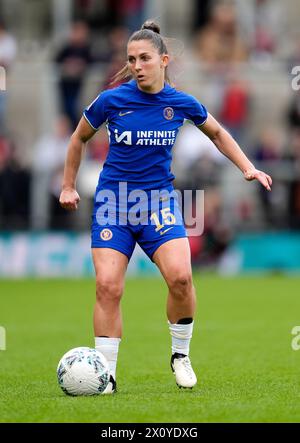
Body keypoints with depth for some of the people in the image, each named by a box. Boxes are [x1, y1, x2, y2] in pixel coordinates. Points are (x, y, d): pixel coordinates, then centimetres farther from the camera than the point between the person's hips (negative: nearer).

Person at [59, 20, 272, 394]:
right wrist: (68, 186, 15)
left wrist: (247, 167, 10)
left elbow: (217, 133, 19)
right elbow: (79, 138, 12)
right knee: (108, 286, -13)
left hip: (158, 198, 1)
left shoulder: (182, 103, -2)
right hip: (113, 200, 0)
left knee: (180, 277, -21)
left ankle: (180, 355, 3)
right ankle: (106, 374, -2)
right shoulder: (111, 100, -7)